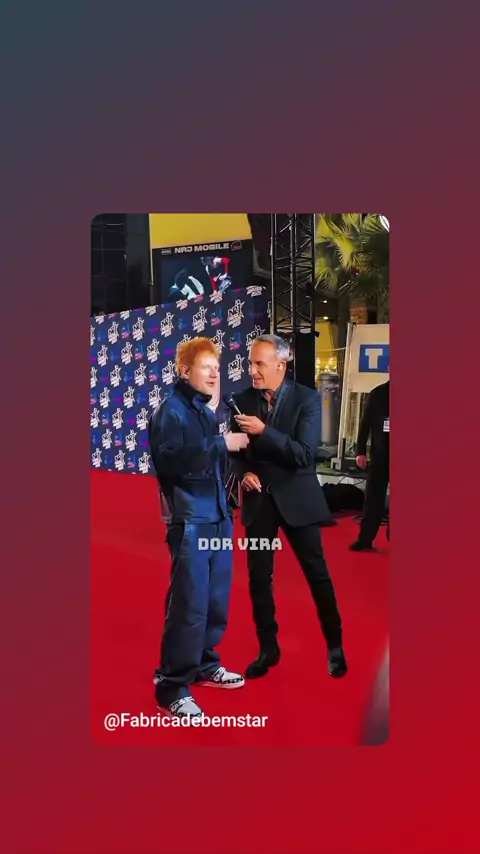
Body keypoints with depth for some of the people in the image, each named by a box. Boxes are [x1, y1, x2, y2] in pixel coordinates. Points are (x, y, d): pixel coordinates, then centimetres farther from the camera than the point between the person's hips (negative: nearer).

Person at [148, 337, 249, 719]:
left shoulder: (208, 412, 14)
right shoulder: (170, 411, -7)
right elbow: (169, 461, -21)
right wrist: (220, 444, -21)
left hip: (218, 516, 7)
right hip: (190, 520, -7)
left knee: (216, 600, 14)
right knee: (189, 604, -6)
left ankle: (204, 664, 31)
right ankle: (172, 686, 5)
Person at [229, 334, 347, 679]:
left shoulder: (307, 398, -10)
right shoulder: (244, 400, 1)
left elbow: (304, 454, -19)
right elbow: (235, 449, 8)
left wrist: (264, 430, -27)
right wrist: (244, 473, -12)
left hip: (296, 497, -3)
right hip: (259, 499, 3)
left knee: (317, 573, 6)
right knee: (259, 577, 7)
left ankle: (335, 645, 24)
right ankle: (268, 648, 23)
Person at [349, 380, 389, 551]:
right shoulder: (377, 394, 3)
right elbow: (365, 423, 4)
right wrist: (361, 451, 0)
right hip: (380, 454, 1)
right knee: (373, 497, 4)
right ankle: (365, 539, 8)